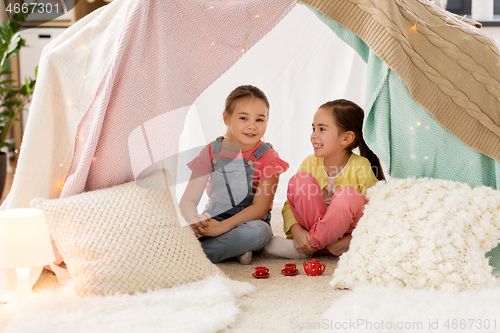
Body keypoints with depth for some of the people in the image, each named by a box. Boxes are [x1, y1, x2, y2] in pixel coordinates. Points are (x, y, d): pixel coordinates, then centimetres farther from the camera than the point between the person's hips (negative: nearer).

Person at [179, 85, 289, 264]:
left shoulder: (267, 157, -5)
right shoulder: (211, 152, 1)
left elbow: (260, 208, -13)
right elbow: (187, 200, -2)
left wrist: (223, 226, -27)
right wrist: (195, 221, -26)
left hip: (248, 222, -1)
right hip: (212, 219, 2)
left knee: (259, 231, -37)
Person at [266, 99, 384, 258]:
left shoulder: (361, 167, -14)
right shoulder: (310, 163, -4)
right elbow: (290, 205, -4)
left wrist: (350, 241, -25)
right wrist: (296, 231, -23)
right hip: (312, 224, 2)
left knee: (350, 196, -33)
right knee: (299, 180, -19)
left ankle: (301, 249, -20)